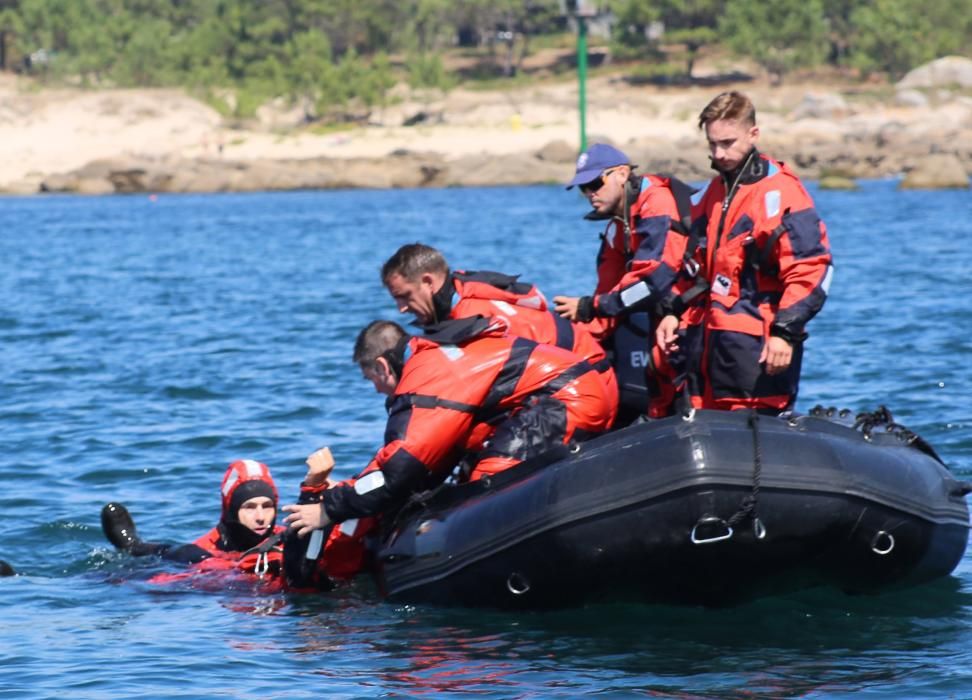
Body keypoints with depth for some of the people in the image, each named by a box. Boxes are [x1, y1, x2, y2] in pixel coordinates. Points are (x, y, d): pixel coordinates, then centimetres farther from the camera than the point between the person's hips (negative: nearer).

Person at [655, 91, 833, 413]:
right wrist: (674, 313, 17)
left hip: (758, 347, -8)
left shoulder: (780, 192, -8)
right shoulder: (713, 193, 18)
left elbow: (810, 268, -15)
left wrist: (786, 332, -20)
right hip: (709, 342, 8)